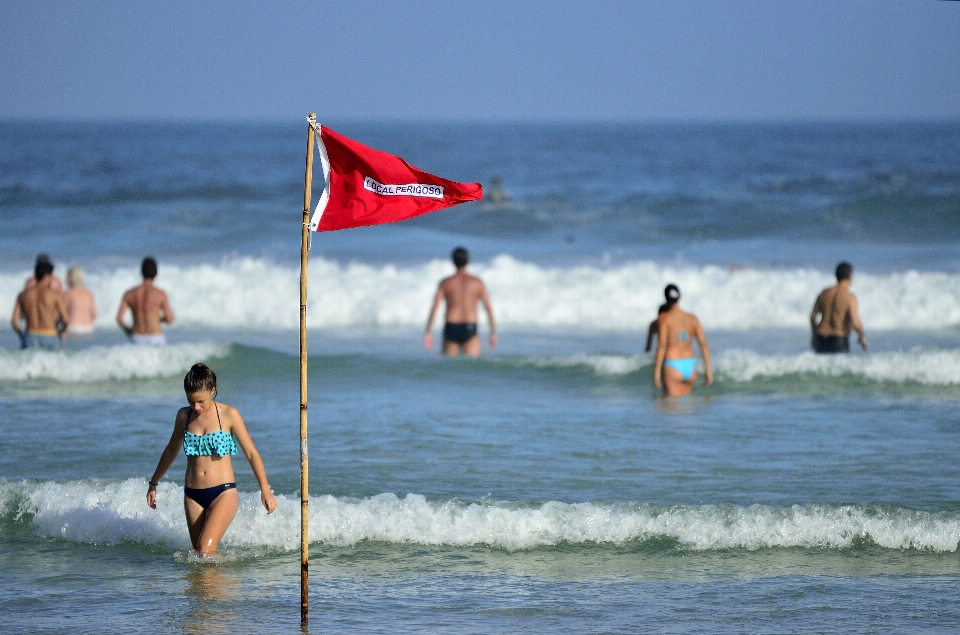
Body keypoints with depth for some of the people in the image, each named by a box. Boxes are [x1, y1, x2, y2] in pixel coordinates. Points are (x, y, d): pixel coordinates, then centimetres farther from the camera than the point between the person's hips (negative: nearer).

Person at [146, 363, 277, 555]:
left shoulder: (229, 415, -6)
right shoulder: (184, 416, 6)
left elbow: (251, 453, -3)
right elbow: (171, 451, 22)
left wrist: (265, 490, -11)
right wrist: (154, 483, 30)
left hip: (223, 493, -5)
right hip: (193, 496, 5)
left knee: (206, 551, -19)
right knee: (200, 554, 2)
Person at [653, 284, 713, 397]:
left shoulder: (664, 318, -6)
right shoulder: (692, 319, 6)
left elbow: (662, 345, -13)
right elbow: (703, 343, 3)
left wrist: (657, 371, -12)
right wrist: (708, 369, 8)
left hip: (672, 366, -5)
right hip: (690, 366, 5)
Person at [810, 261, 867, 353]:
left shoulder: (824, 293, 5)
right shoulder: (850, 297, -11)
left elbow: (813, 316, 10)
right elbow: (855, 323, -17)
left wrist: (814, 335, 25)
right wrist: (862, 336, 2)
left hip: (821, 339, 5)